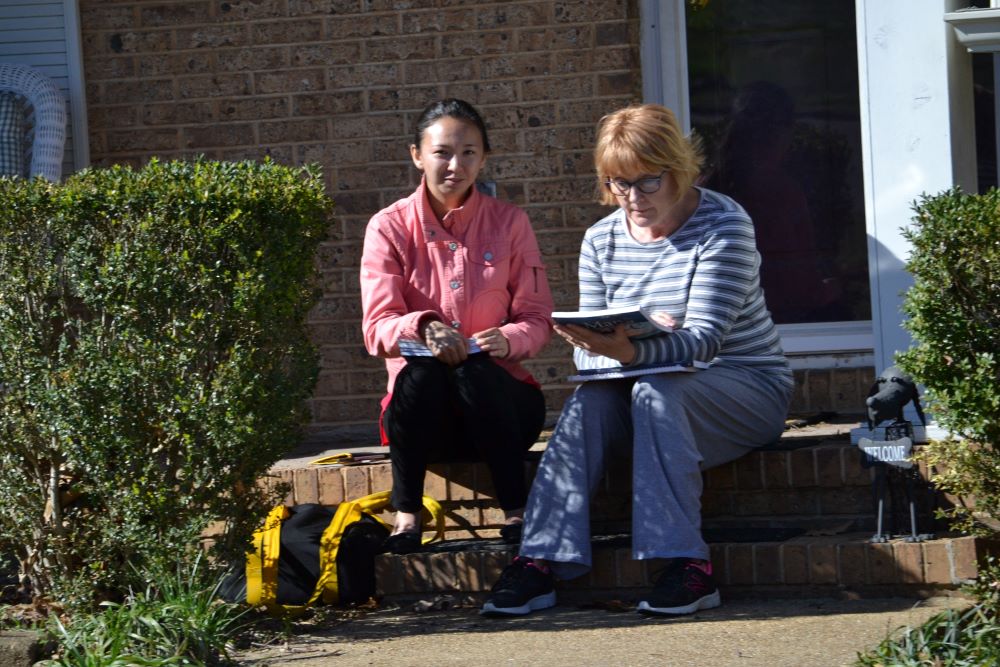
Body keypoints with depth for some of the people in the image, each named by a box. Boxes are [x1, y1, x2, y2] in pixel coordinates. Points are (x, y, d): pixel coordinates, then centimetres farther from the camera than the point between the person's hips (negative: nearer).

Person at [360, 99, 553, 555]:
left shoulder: (509, 222, 5)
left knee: (475, 369, -33)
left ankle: (517, 512, -25)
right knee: (420, 371, -33)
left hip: (497, 398, 0)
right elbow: (376, 328, -8)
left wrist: (507, 340, -22)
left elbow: (538, 320, 2)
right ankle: (406, 514, -23)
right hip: (425, 409, 0)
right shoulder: (390, 227, 1)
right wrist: (424, 327, -31)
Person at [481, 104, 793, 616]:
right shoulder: (601, 239, 5)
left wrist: (629, 350, -42)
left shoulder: (723, 226, -12)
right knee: (589, 400, -27)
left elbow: (705, 338, -24)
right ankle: (541, 560, -33)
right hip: (656, 389, 5)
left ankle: (686, 565, -38)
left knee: (655, 392, -35)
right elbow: (593, 346, 2)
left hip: (747, 387, -4)